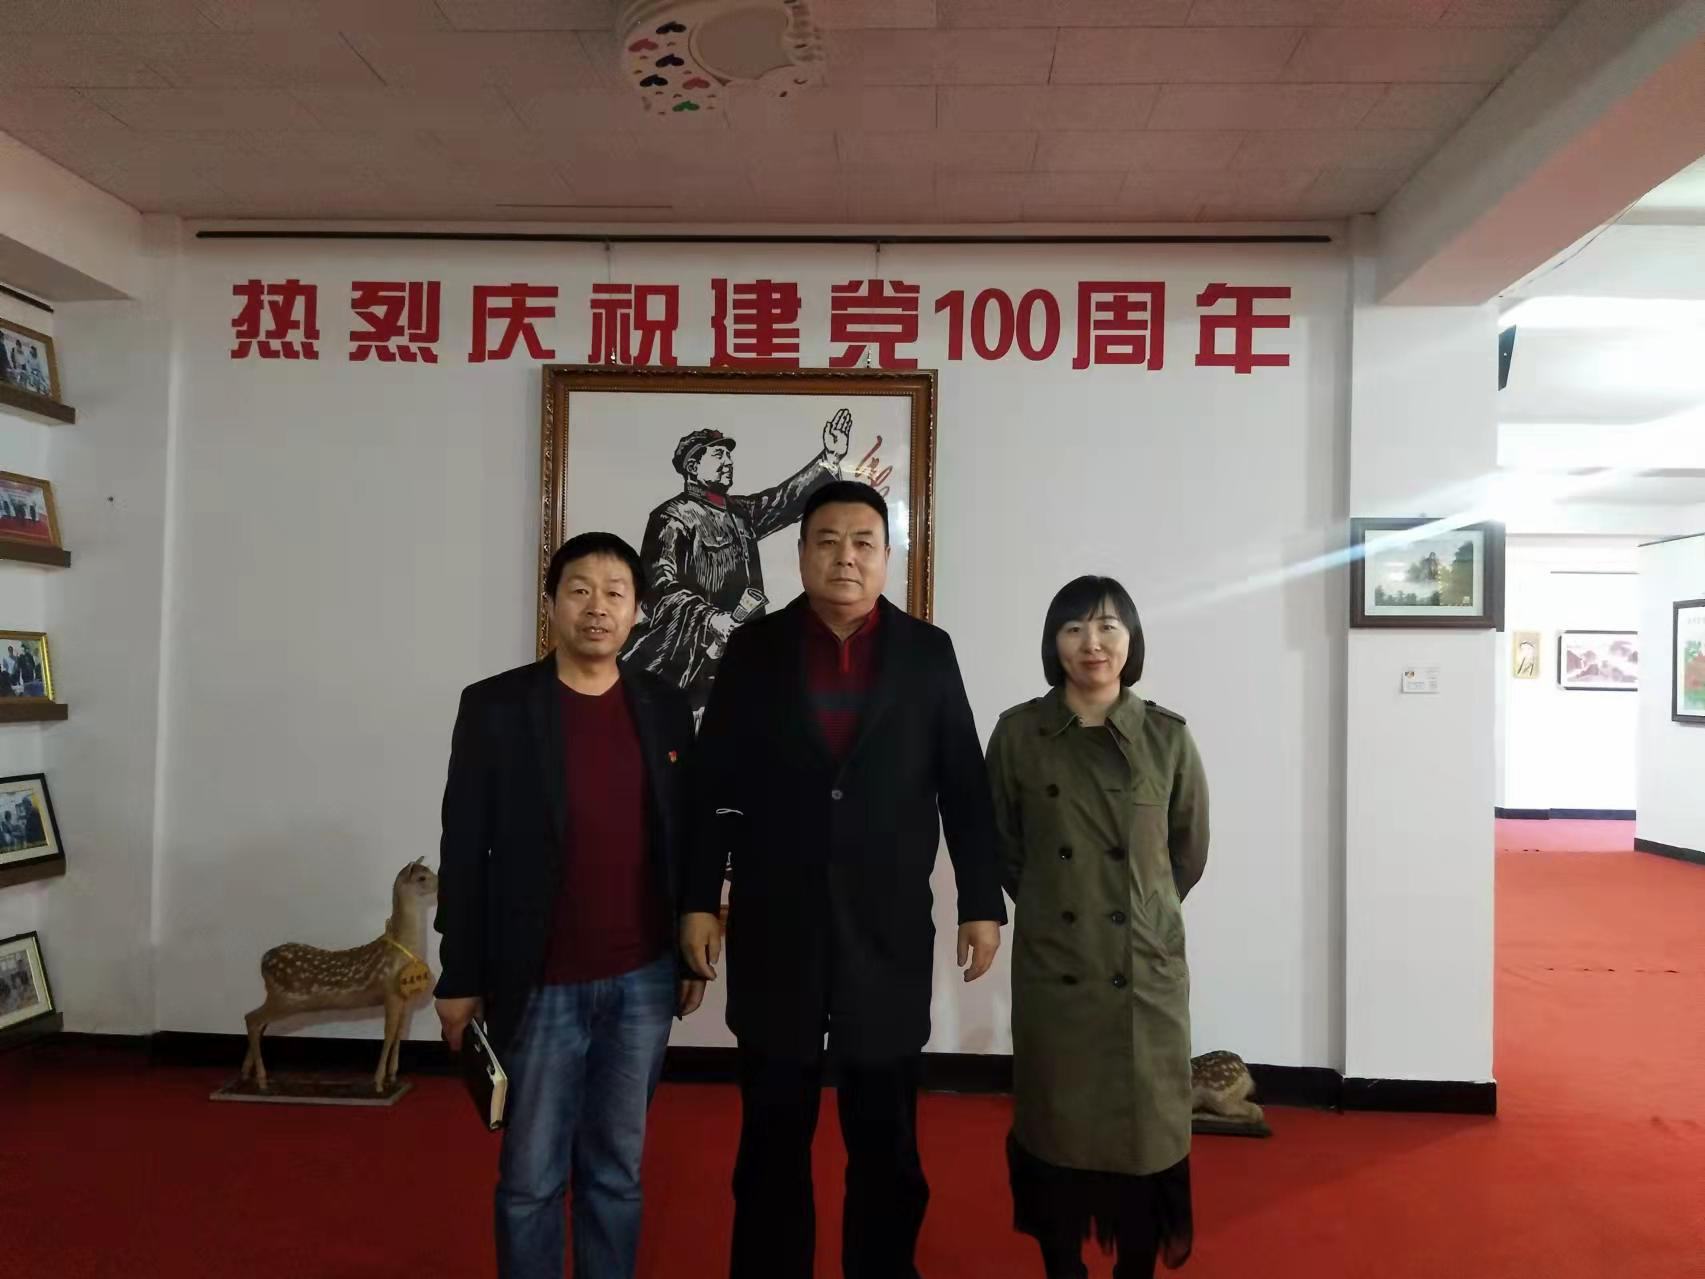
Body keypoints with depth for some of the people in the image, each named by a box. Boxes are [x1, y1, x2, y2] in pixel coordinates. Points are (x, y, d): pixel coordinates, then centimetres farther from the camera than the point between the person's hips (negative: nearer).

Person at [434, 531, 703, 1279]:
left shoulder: (665, 708, 3)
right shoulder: (495, 707, -5)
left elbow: (685, 839, 8)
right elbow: (465, 852, -4)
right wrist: (460, 979, -4)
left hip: (643, 980, 2)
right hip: (542, 986, -2)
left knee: (616, 1169, 15)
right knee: (531, 1176, 11)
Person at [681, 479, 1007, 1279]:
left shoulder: (927, 653, 1)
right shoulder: (755, 650, 1)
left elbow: (965, 786, 2)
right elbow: (713, 787, 1)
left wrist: (982, 901, 0)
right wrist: (698, 899, -2)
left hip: (887, 930, 0)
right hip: (775, 929, 0)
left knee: (886, 1141, 13)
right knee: (773, 1138, 13)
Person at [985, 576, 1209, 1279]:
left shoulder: (1168, 737, -5)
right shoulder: (1017, 733, -6)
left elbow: (1190, 852, 8)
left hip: (1147, 965, 0)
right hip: (1051, 968, 0)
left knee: (1145, 1126, 9)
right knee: (1054, 1124, 11)